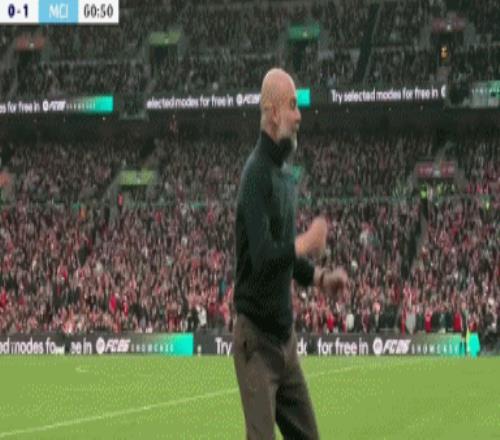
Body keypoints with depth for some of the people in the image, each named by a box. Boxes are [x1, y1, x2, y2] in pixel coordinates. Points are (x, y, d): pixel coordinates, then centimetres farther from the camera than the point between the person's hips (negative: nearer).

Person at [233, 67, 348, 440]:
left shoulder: (285, 174, 12)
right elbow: (261, 258, -27)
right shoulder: (257, 174, -17)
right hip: (257, 337, -9)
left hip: (285, 332, 9)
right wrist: (307, 242, -16)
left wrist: (320, 278, 8)